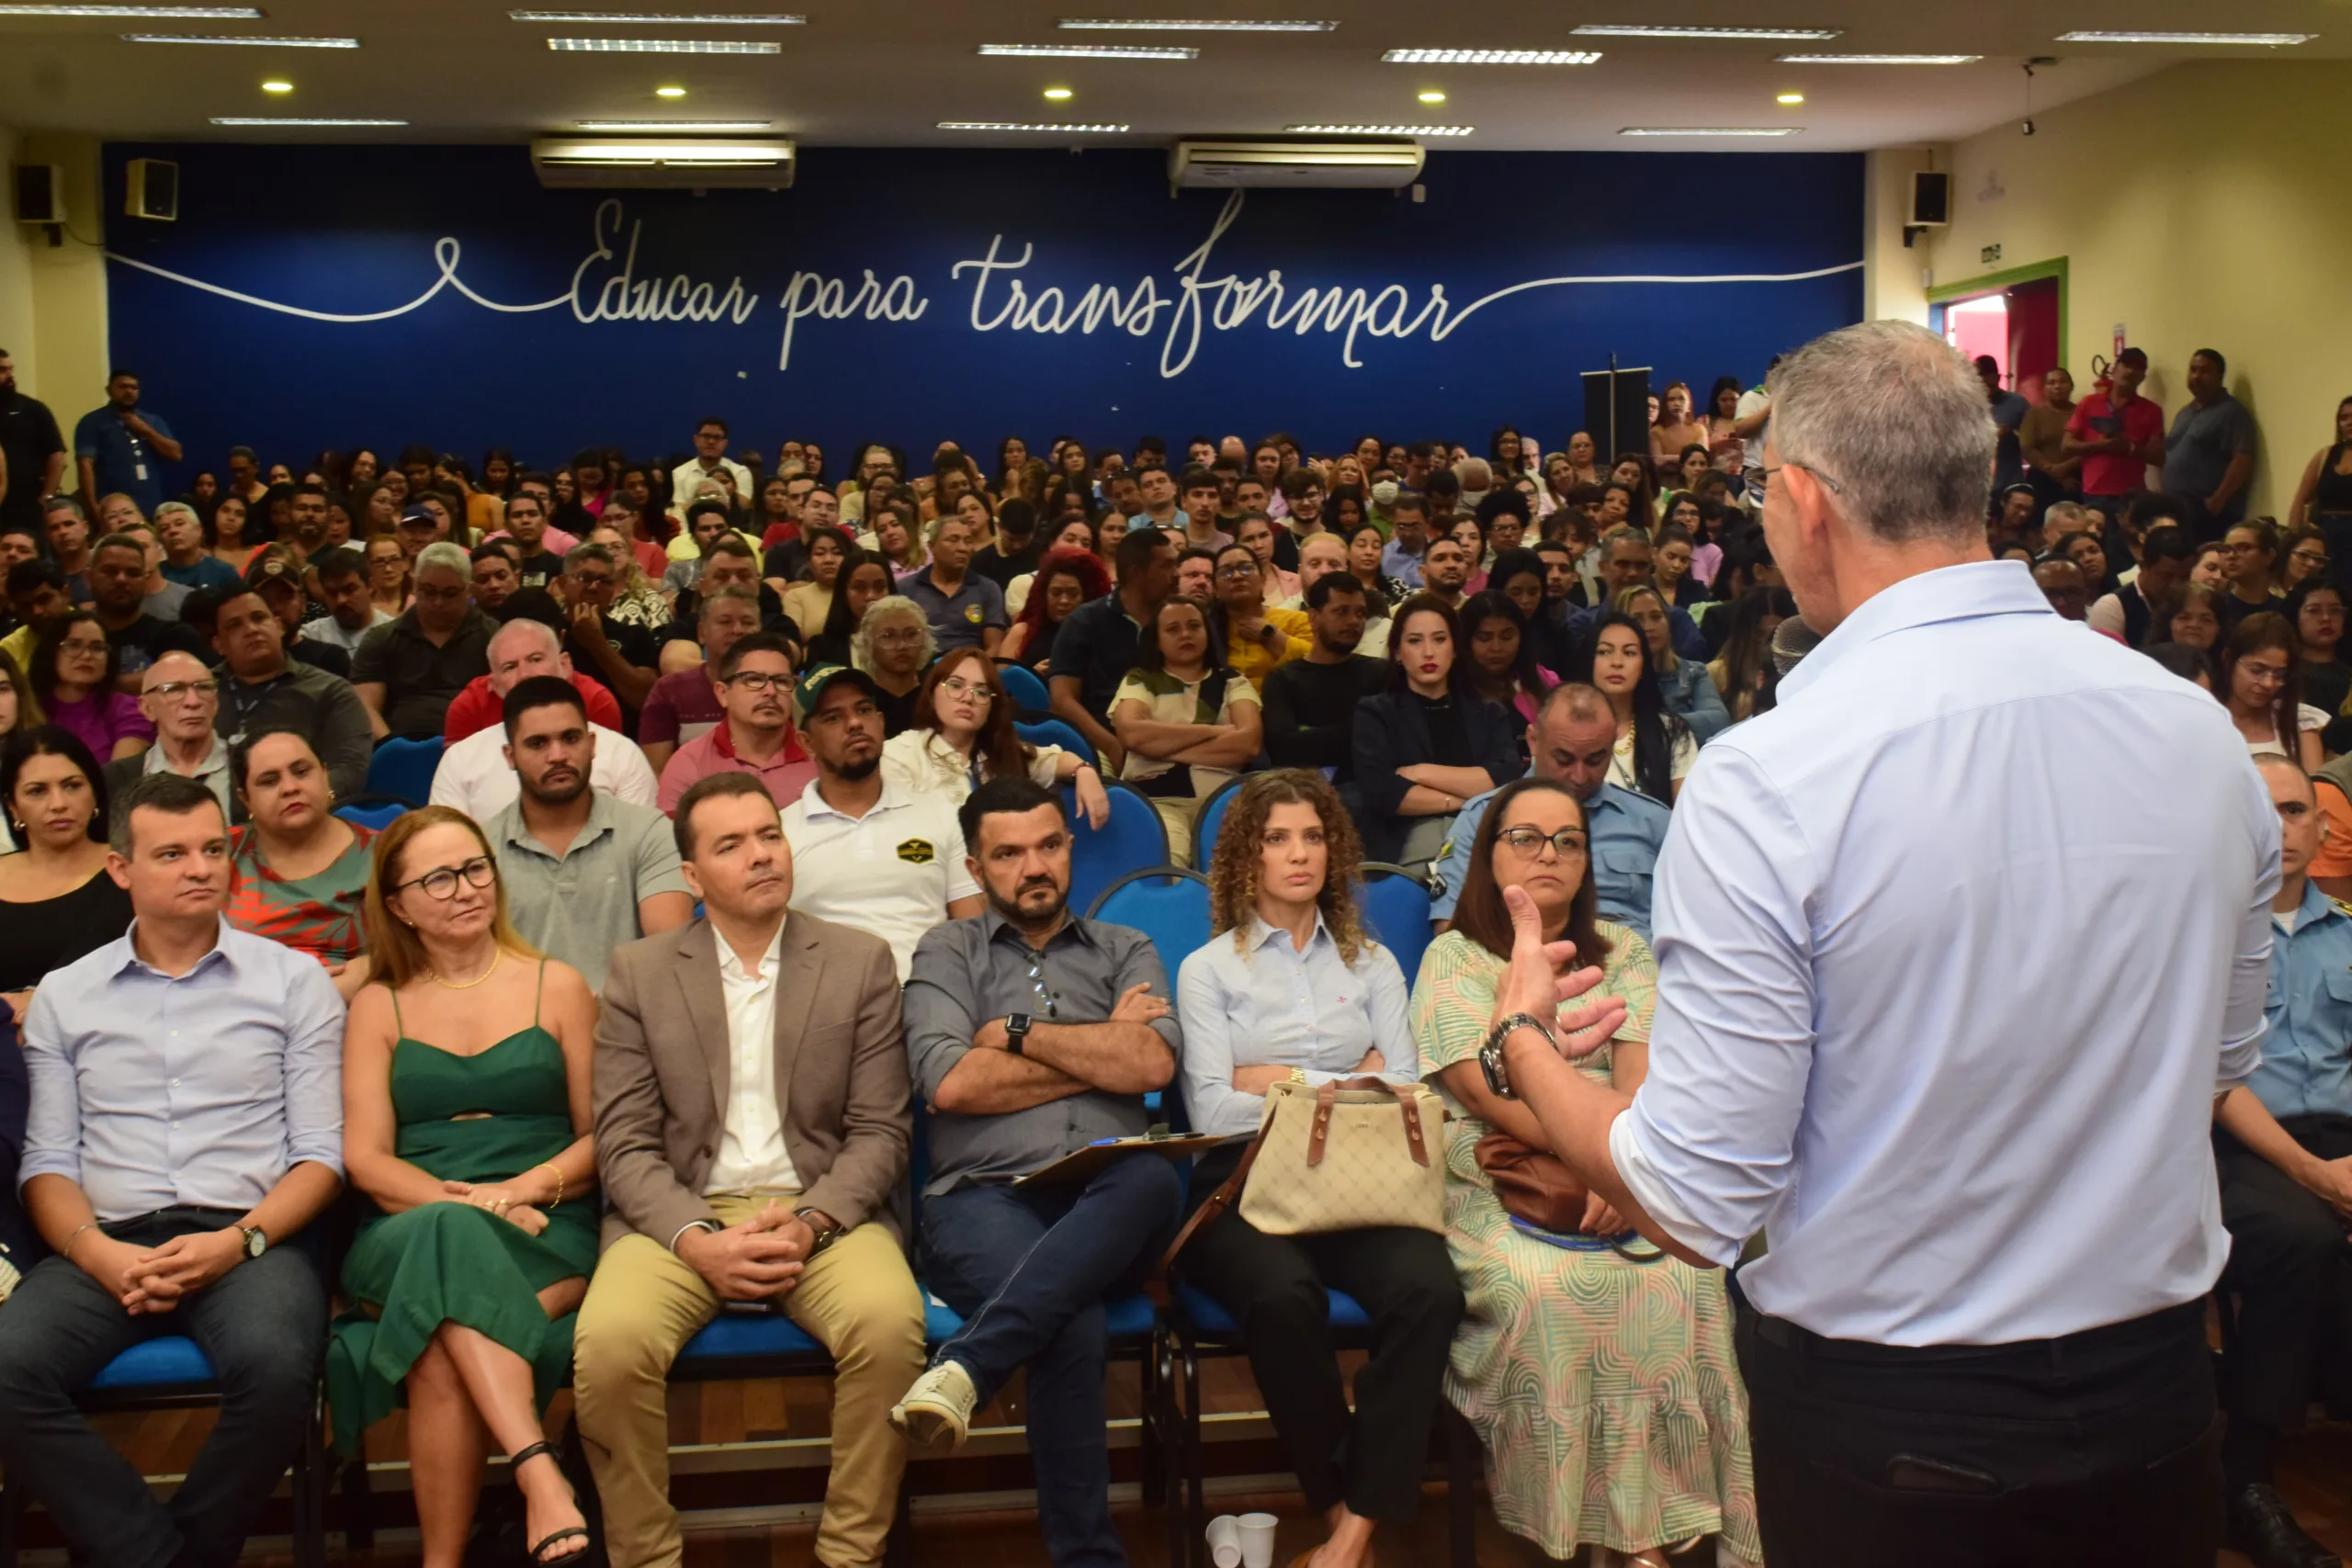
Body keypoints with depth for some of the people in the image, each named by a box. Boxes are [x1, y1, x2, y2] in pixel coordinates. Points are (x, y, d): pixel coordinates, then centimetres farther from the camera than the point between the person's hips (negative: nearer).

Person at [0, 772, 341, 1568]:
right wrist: (98, 1254, -9)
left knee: (276, 1368, -34)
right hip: (108, 1244, 2)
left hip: (249, 1240, -2)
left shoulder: (292, 980, 10)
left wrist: (239, 1242, -11)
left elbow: (320, 1152, 6)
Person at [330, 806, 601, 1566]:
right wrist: (457, 1200, -14)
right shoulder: (377, 1008, 15)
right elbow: (366, 1159, 5)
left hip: (547, 1239, 0)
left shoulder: (557, 988, 13)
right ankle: (539, 1471, -46)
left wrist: (524, 1188, -11)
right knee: (447, 1230, -38)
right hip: (406, 1239, 0)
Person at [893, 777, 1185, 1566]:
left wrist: (1017, 1033, 2)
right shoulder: (948, 952, 18)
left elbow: (1152, 1064, 1)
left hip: (1107, 1205, 2)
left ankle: (963, 1367, -45)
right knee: (1075, 1325, -36)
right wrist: (1098, 1052, 4)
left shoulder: (1126, 951, 23)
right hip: (985, 1199, -2)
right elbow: (950, 1083, -2)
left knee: (1154, 1177, -38)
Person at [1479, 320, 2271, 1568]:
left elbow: (1697, 1204, -19)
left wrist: (1523, 1045, -2)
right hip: (2158, 1398, 4)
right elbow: (2221, 1064, 8)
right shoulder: (2198, 731, -6)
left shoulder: (1764, 779, -23)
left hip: (1882, 1422, -4)